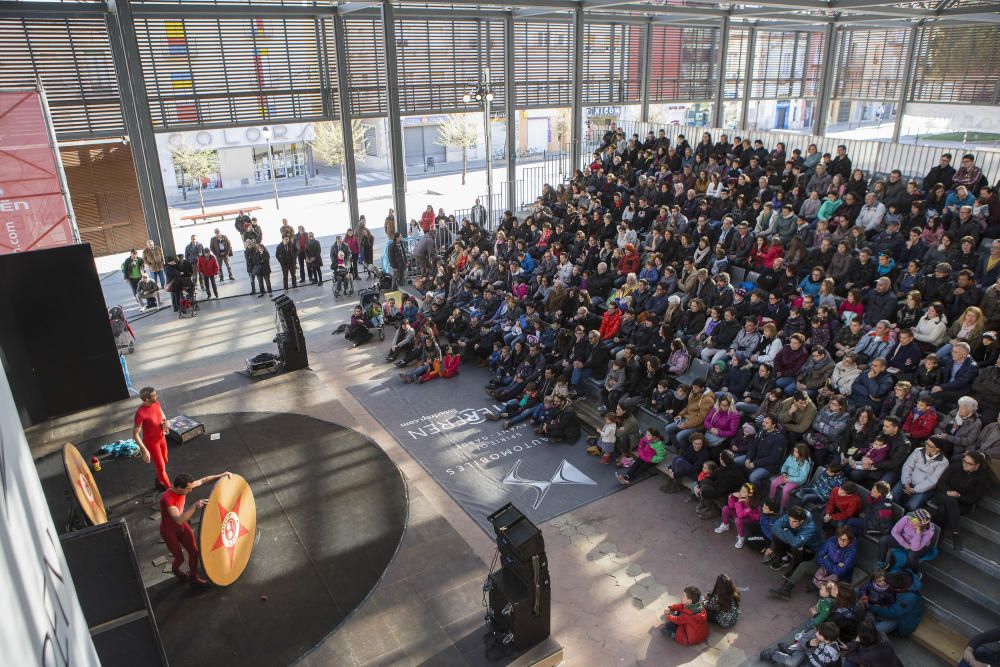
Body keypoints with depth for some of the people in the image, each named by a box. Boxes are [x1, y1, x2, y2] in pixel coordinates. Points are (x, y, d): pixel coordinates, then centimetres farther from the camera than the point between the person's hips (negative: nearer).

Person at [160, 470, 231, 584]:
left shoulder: (183, 486, -18)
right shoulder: (167, 499, -39)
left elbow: (203, 481, -4)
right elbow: (179, 520, -48)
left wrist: (221, 475, -15)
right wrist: (195, 507, -60)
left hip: (182, 525, 6)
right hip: (169, 531, -6)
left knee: (194, 552, 9)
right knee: (180, 558, 9)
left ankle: (193, 576, 32)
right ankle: (175, 569, 45)